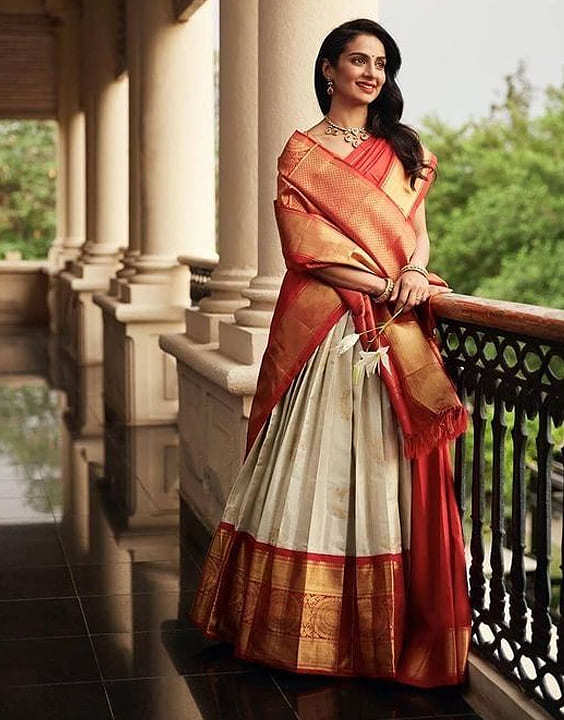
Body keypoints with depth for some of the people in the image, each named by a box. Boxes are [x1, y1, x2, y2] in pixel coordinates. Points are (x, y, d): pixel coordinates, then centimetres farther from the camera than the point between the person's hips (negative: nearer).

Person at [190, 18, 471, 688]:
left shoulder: (403, 149, 19)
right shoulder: (303, 150, 6)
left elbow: (416, 226, 13)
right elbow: (307, 242, -5)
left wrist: (416, 270, -9)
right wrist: (383, 284, -13)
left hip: (397, 330, 3)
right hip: (325, 324, -3)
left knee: (386, 468, 1)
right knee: (318, 463, -2)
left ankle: (381, 627, 8)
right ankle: (305, 627, 7)